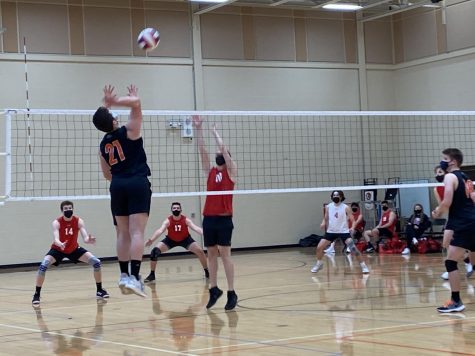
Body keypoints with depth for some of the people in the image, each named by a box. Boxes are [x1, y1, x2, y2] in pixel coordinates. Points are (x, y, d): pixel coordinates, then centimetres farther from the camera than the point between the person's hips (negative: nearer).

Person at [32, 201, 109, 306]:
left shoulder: (79, 221, -19)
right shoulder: (57, 223, -26)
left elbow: (85, 238, -29)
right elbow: (56, 239, -40)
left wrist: (89, 240, -53)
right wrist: (60, 244, -64)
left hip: (74, 249, 3)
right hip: (58, 249, -2)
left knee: (96, 262, -10)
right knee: (43, 266, -27)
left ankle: (99, 290, 9)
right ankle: (37, 295, -13)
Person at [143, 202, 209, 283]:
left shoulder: (186, 220, -27)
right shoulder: (168, 221, -30)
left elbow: (195, 228, -41)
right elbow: (160, 230, -45)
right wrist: (151, 240, -63)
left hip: (185, 239, 0)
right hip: (170, 240, 0)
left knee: (200, 251, -15)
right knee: (155, 251, -18)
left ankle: (207, 272, 8)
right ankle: (152, 275, -3)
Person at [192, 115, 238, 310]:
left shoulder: (231, 171, 2)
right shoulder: (210, 171, 13)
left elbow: (223, 147, -6)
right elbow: (202, 150, 6)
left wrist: (215, 132, 5)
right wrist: (198, 129, 0)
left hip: (224, 219, -5)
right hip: (208, 218, 5)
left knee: (225, 254, -6)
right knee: (211, 254, 8)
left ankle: (231, 293, -3)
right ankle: (214, 289, 17)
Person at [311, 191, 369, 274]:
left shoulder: (346, 208, -8)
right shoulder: (328, 207, 2)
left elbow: (352, 220, -8)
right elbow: (326, 218, 14)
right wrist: (323, 223, -8)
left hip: (344, 231, -4)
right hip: (331, 231, 4)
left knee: (353, 248, -20)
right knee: (319, 247, -3)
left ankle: (363, 265, -9)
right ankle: (319, 264, 23)